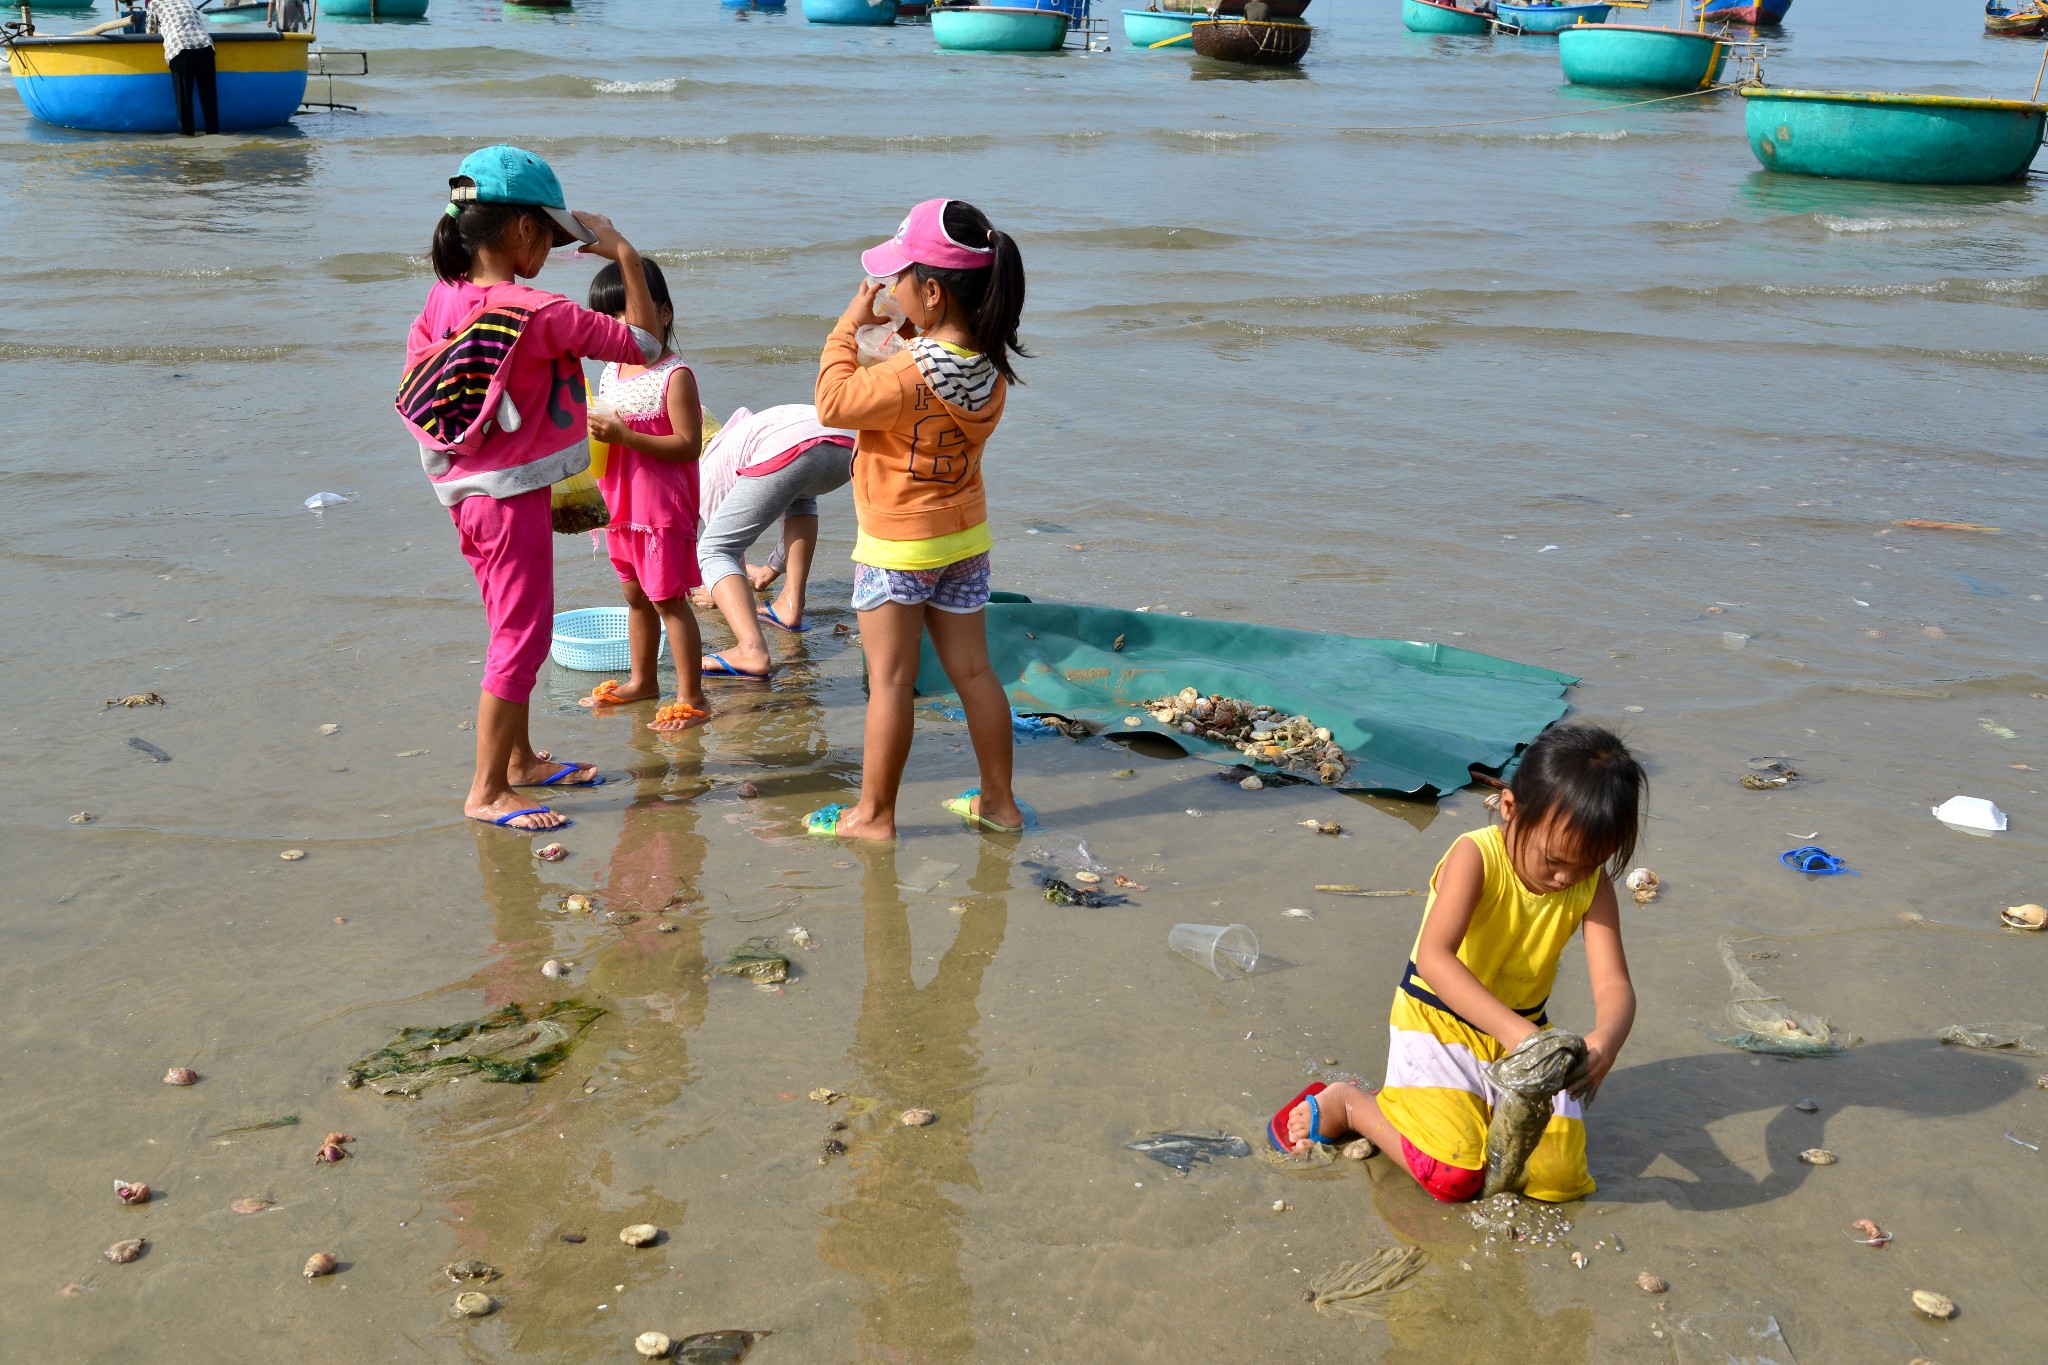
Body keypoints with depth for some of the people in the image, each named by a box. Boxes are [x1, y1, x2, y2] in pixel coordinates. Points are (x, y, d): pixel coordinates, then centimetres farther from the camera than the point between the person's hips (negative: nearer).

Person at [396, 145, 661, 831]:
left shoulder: (444, 298, 2)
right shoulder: (538, 313, -21)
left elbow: (414, 390, 9)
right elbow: (644, 343, -15)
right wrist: (624, 253, -9)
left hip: (466, 490, 9)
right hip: (512, 497, -9)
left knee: (515, 630, 21)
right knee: (522, 636, 0)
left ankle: (520, 758, 35)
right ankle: (486, 791, 6)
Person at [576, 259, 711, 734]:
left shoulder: (675, 376, -14)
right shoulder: (610, 375, 10)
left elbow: (689, 445, -20)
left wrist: (624, 436, -25)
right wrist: (594, 433, -3)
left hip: (664, 508, -8)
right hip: (622, 506, 8)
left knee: (668, 598, -4)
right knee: (636, 595, 18)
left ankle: (691, 697, 2)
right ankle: (641, 680, 32)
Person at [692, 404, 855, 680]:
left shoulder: (711, 464, 31)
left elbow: (722, 542, 34)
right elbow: (797, 510, 58)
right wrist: (774, 568, 72)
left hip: (785, 451, -6)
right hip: (847, 445, 6)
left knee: (712, 551, 3)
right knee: (801, 495, 41)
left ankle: (752, 649, -21)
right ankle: (791, 605, 28)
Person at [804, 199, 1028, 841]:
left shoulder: (913, 371, -25)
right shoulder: (989, 363, -3)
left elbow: (834, 402, -17)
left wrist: (847, 327, -9)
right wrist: (917, 332, 3)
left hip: (897, 546, -7)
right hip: (965, 535, 7)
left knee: (890, 680, 2)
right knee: (973, 671, 13)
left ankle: (874, 813, 11)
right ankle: (998, 800, 22)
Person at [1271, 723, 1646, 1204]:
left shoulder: (1591, 887, -9)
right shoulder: (1476, 857, -24)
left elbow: (1614, 986, -18)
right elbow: (1433, 957, -38)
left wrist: (1605, 1040, -42)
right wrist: (1511, 1028, -51)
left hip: (1522, 1030, 5)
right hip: (1439, 1019, -5)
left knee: (1558, 1175, -11)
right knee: (1452, 1176, -20)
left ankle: (1472, 1109, 17)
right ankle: (1346, 1103, 7)